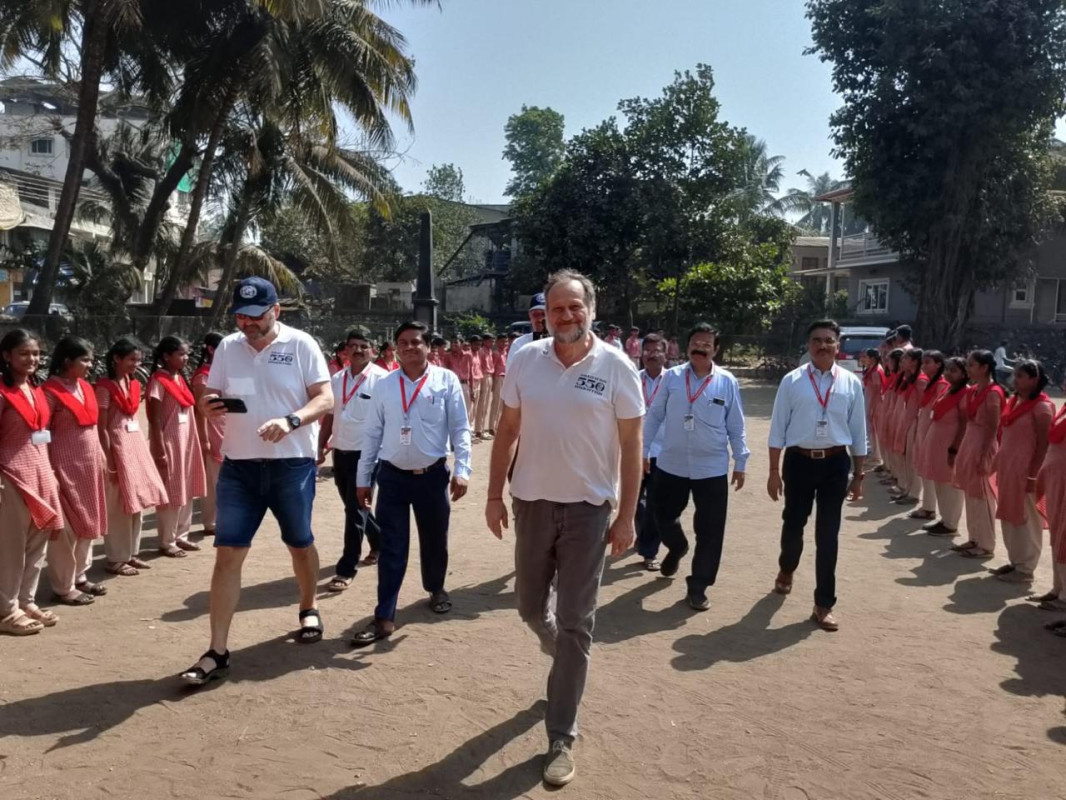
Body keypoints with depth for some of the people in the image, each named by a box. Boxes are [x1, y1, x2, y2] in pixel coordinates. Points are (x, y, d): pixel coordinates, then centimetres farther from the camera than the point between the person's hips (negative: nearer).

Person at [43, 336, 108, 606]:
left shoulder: (86, 388, 9)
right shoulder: (51, 391, -13)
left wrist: (100, 457, 15)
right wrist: (49, 471, -17)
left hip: (89, 464, 8)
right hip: (65, 466, -8)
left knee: (86, 522, 14)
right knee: (66, 527, 1)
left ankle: (80, 577, 26)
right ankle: (64, 587, 11)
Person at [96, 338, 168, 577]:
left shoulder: (135, 385, 10)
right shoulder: (105, 388, -11)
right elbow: (102, 428, -13)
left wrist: (142, 448, 11)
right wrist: (109, 462, -16)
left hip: (137, 444, 7)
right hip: (118, 446, -7)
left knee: (138, 501, 12)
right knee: (119, 505, 1)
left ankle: (131, 553, 23)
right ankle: (115, 559, 11)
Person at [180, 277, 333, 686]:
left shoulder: (301, 345, -6)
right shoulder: (227, 347, 5)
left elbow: (325, 399, -10)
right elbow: (211, 396, 12)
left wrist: (290, 420, -28)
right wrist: (208, 405, -13)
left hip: (293, 464, -2)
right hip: (238, 466, 3)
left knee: (300, 543, 16)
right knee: (228, 553, -2)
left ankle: (309, 609, 43)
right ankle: (217, 652, 3)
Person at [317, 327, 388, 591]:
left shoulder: (381, 379, -10)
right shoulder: (337, 379, 9)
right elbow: (329, 416, 14)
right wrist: (320, 446, 12)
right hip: (340, 452, 7)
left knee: (355, 509, -4)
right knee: (353, 507, 17)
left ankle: (347, 569, 4)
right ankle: (379, 543, 40)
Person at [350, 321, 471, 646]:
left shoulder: (446, 381, -3)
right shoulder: (384, 386, 3)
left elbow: (460, 428, -4)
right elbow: (372, 434, 6)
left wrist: (462, 470, -12)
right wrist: (363, 478, 6)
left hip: (432, 474, -1)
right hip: (392, 475, 1)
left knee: (434, 540, 15)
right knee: (391, 548, 1)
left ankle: (436, 589, 43)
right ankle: (384, 617, 6)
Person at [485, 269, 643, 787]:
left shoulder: (616, 367, -9)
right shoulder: (525, 360, -1)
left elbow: (631, 444, -5)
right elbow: (507, 430, 6)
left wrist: (626, 515, -7)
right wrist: (494, 495, 3)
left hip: (588, 508, -3)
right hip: (532, 502, 3)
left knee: (575, 625, 3)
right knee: (531, 607, 17)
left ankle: (561, 739, 15)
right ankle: (567, 662, 50)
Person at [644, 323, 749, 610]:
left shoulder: (727, 382, -3)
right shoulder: (672, 377, -2)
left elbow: (736, 426, 3)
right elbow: (654, 417, 4)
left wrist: (740, 463, 4)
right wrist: (642, 451, 5)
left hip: (712, 469, -1)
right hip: (671, 465, 1)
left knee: (709, 531, 3)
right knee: (663, 515, 16)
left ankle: (698, 587, 18)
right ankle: (677, 547, 50)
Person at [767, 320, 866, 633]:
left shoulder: (851, 383, 0)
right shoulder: (792, 381, -4)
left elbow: (858, 431, 6)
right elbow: (778, 428, -2)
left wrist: (858, 475, 6)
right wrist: (774, 471, -3)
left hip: (835, 463, 1)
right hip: (799, 461, -1)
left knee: (828, 533, 6)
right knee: (793, 524, 15)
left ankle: (824, 604, 17)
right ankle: (786, 569, 48)